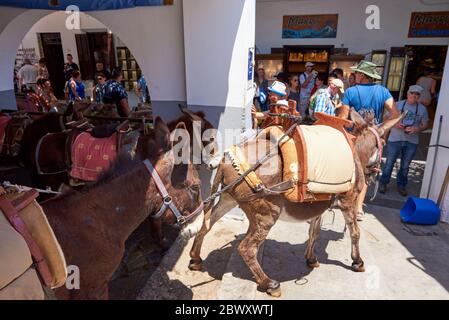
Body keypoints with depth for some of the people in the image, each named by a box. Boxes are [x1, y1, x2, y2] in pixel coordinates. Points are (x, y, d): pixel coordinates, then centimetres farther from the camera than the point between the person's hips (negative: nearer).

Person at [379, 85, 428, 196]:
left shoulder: (422, 109, 2)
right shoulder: (397, 105, -2)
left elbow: (425, 125, 6)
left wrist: (417, 129, -15)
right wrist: (395, 124, -18)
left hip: (412, 142, 2)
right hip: (395, 140, -1)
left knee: (405, 166, 12)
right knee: (389, 163, 5)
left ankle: (401, 184, 28)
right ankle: (384, 182, 20)